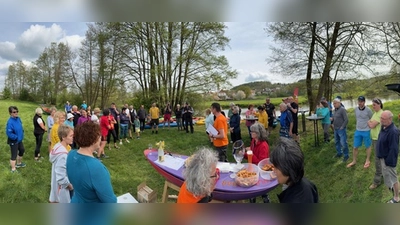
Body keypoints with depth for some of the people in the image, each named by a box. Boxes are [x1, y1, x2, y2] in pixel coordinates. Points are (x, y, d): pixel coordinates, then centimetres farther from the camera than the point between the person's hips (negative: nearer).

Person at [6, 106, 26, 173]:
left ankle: (19, 163, 48)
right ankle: (13, 169, 20)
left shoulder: (18, 118, -4)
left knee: (22, 150, 25)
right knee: (14, 155, 4)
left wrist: (21, 134, 4)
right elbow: (9, 133, -28)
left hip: (19, 140, 9)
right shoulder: (10, 122, -28)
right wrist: (16, 137, -20)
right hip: (13, 141, -9)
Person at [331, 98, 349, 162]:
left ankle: (346, 155, 9)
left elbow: (346, 120, -17)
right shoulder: (335, 110, 9)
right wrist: (332, 118, 1)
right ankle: (339, 153, 31)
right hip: (336, 129, 8)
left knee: (343, 143, -5)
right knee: (337, 142, 17)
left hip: (341, 129, -8)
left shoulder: (342, 110, -15)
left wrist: (342, 127, -15)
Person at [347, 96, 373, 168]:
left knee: (368, 146, 13)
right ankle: (354, 161, 22)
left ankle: (368, 161, 29)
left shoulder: (368, 110, -15)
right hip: (358, 131, 4)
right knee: (355, 147, 8)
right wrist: (358, 126, 13)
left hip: (366, 131, -4)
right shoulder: (356, 109, -2)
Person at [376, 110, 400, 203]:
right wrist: (380, 156, 19)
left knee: (393, 177, 6)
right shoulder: (384, 127, -1)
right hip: (383, 157, 9)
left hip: (388, 159, -9)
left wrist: (389, 162, -22)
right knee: (386, 174, 28)